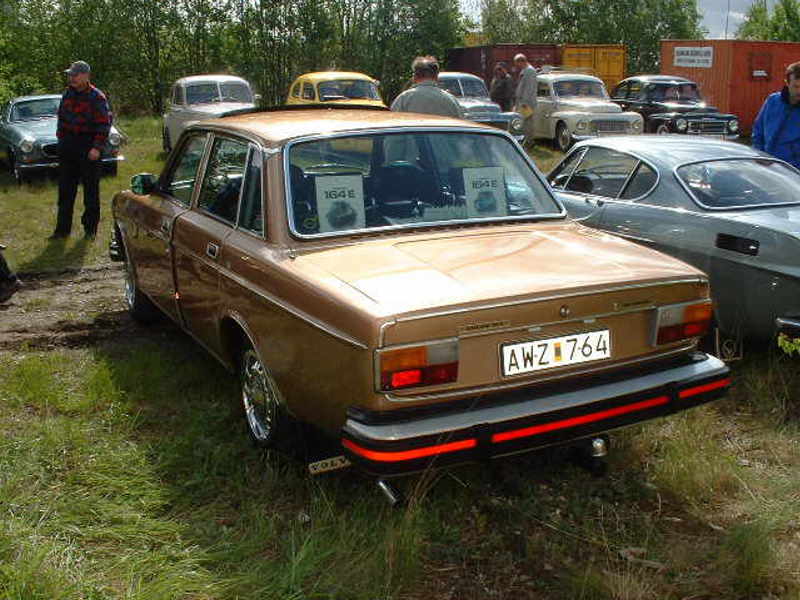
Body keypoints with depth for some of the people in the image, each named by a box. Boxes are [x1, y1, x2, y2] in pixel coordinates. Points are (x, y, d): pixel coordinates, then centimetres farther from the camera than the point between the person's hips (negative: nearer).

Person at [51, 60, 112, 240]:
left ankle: (90, 228, 14)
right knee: (65, 188, 8)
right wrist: (60, 139, 12)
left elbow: (104, 124, -13)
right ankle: (63, 228, 16)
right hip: (68, 145, 6)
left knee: (91, 189, 4)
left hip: (88, 147, -6)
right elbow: (61, 118, 18)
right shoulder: (68, 94, 9)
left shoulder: (97, 97, -10)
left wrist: (97, 148, -18)